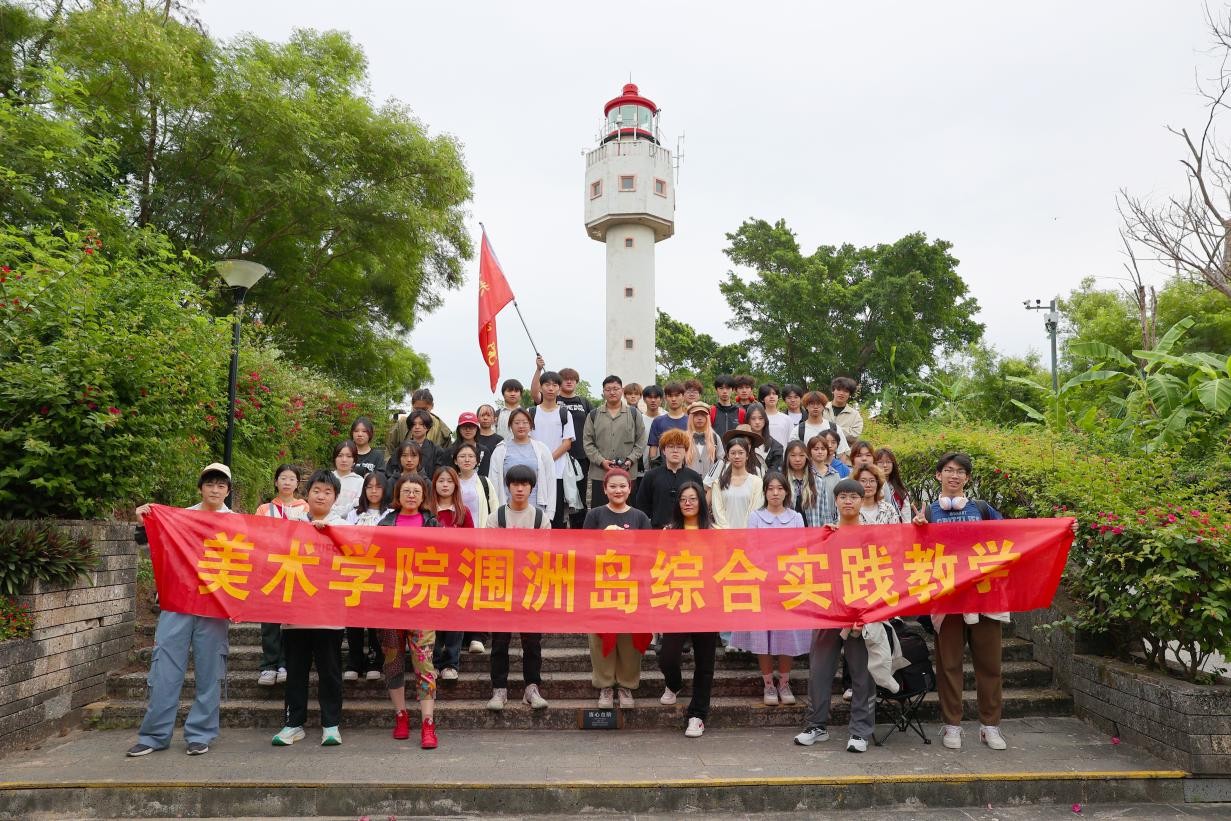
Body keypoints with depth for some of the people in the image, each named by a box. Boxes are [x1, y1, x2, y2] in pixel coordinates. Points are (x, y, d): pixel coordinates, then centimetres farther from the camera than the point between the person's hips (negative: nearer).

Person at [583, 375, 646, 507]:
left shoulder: (634, 413, 9)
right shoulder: (594, 415, 10)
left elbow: (640, 441, 6)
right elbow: (588, 443, 4)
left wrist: (630, 460, -8)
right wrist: (601, 461, -9)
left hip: (628, 473, 0)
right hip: (599, 473, 1)